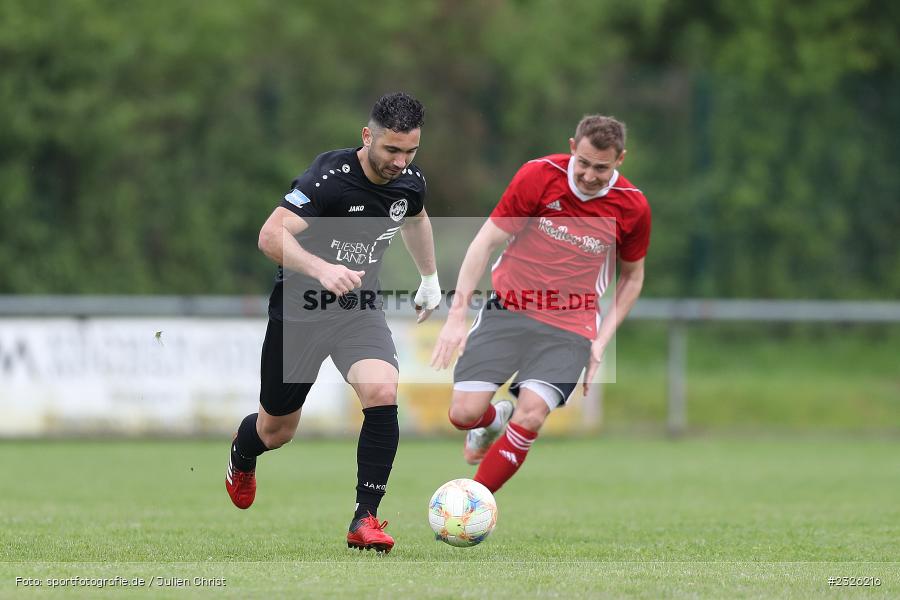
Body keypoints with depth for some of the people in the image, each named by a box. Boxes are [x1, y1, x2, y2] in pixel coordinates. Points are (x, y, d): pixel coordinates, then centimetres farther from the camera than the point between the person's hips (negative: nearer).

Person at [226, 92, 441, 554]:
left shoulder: (409, 182, -5)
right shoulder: (330, 177, -26)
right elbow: (271, 236, -35)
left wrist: (430, 278, 30)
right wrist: (322, 269, -49)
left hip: (360, 308, 4)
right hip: (300, 309, -4)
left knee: (383, 394, -25)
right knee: (277, 431, 11)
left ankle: (365, 520, -19)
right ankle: (242, 455, 51)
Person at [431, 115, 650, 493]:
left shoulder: (632, 207, -7)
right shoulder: (538, 176, -12)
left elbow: (632, 276, 11)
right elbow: (486, 242, -7)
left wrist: (601, 341, 1)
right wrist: (456, 316, -12)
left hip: (570, 328, 0)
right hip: (509, 310, 0)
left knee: (531, 415, -23)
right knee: (464, 413, -12)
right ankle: (494, 419, 28)